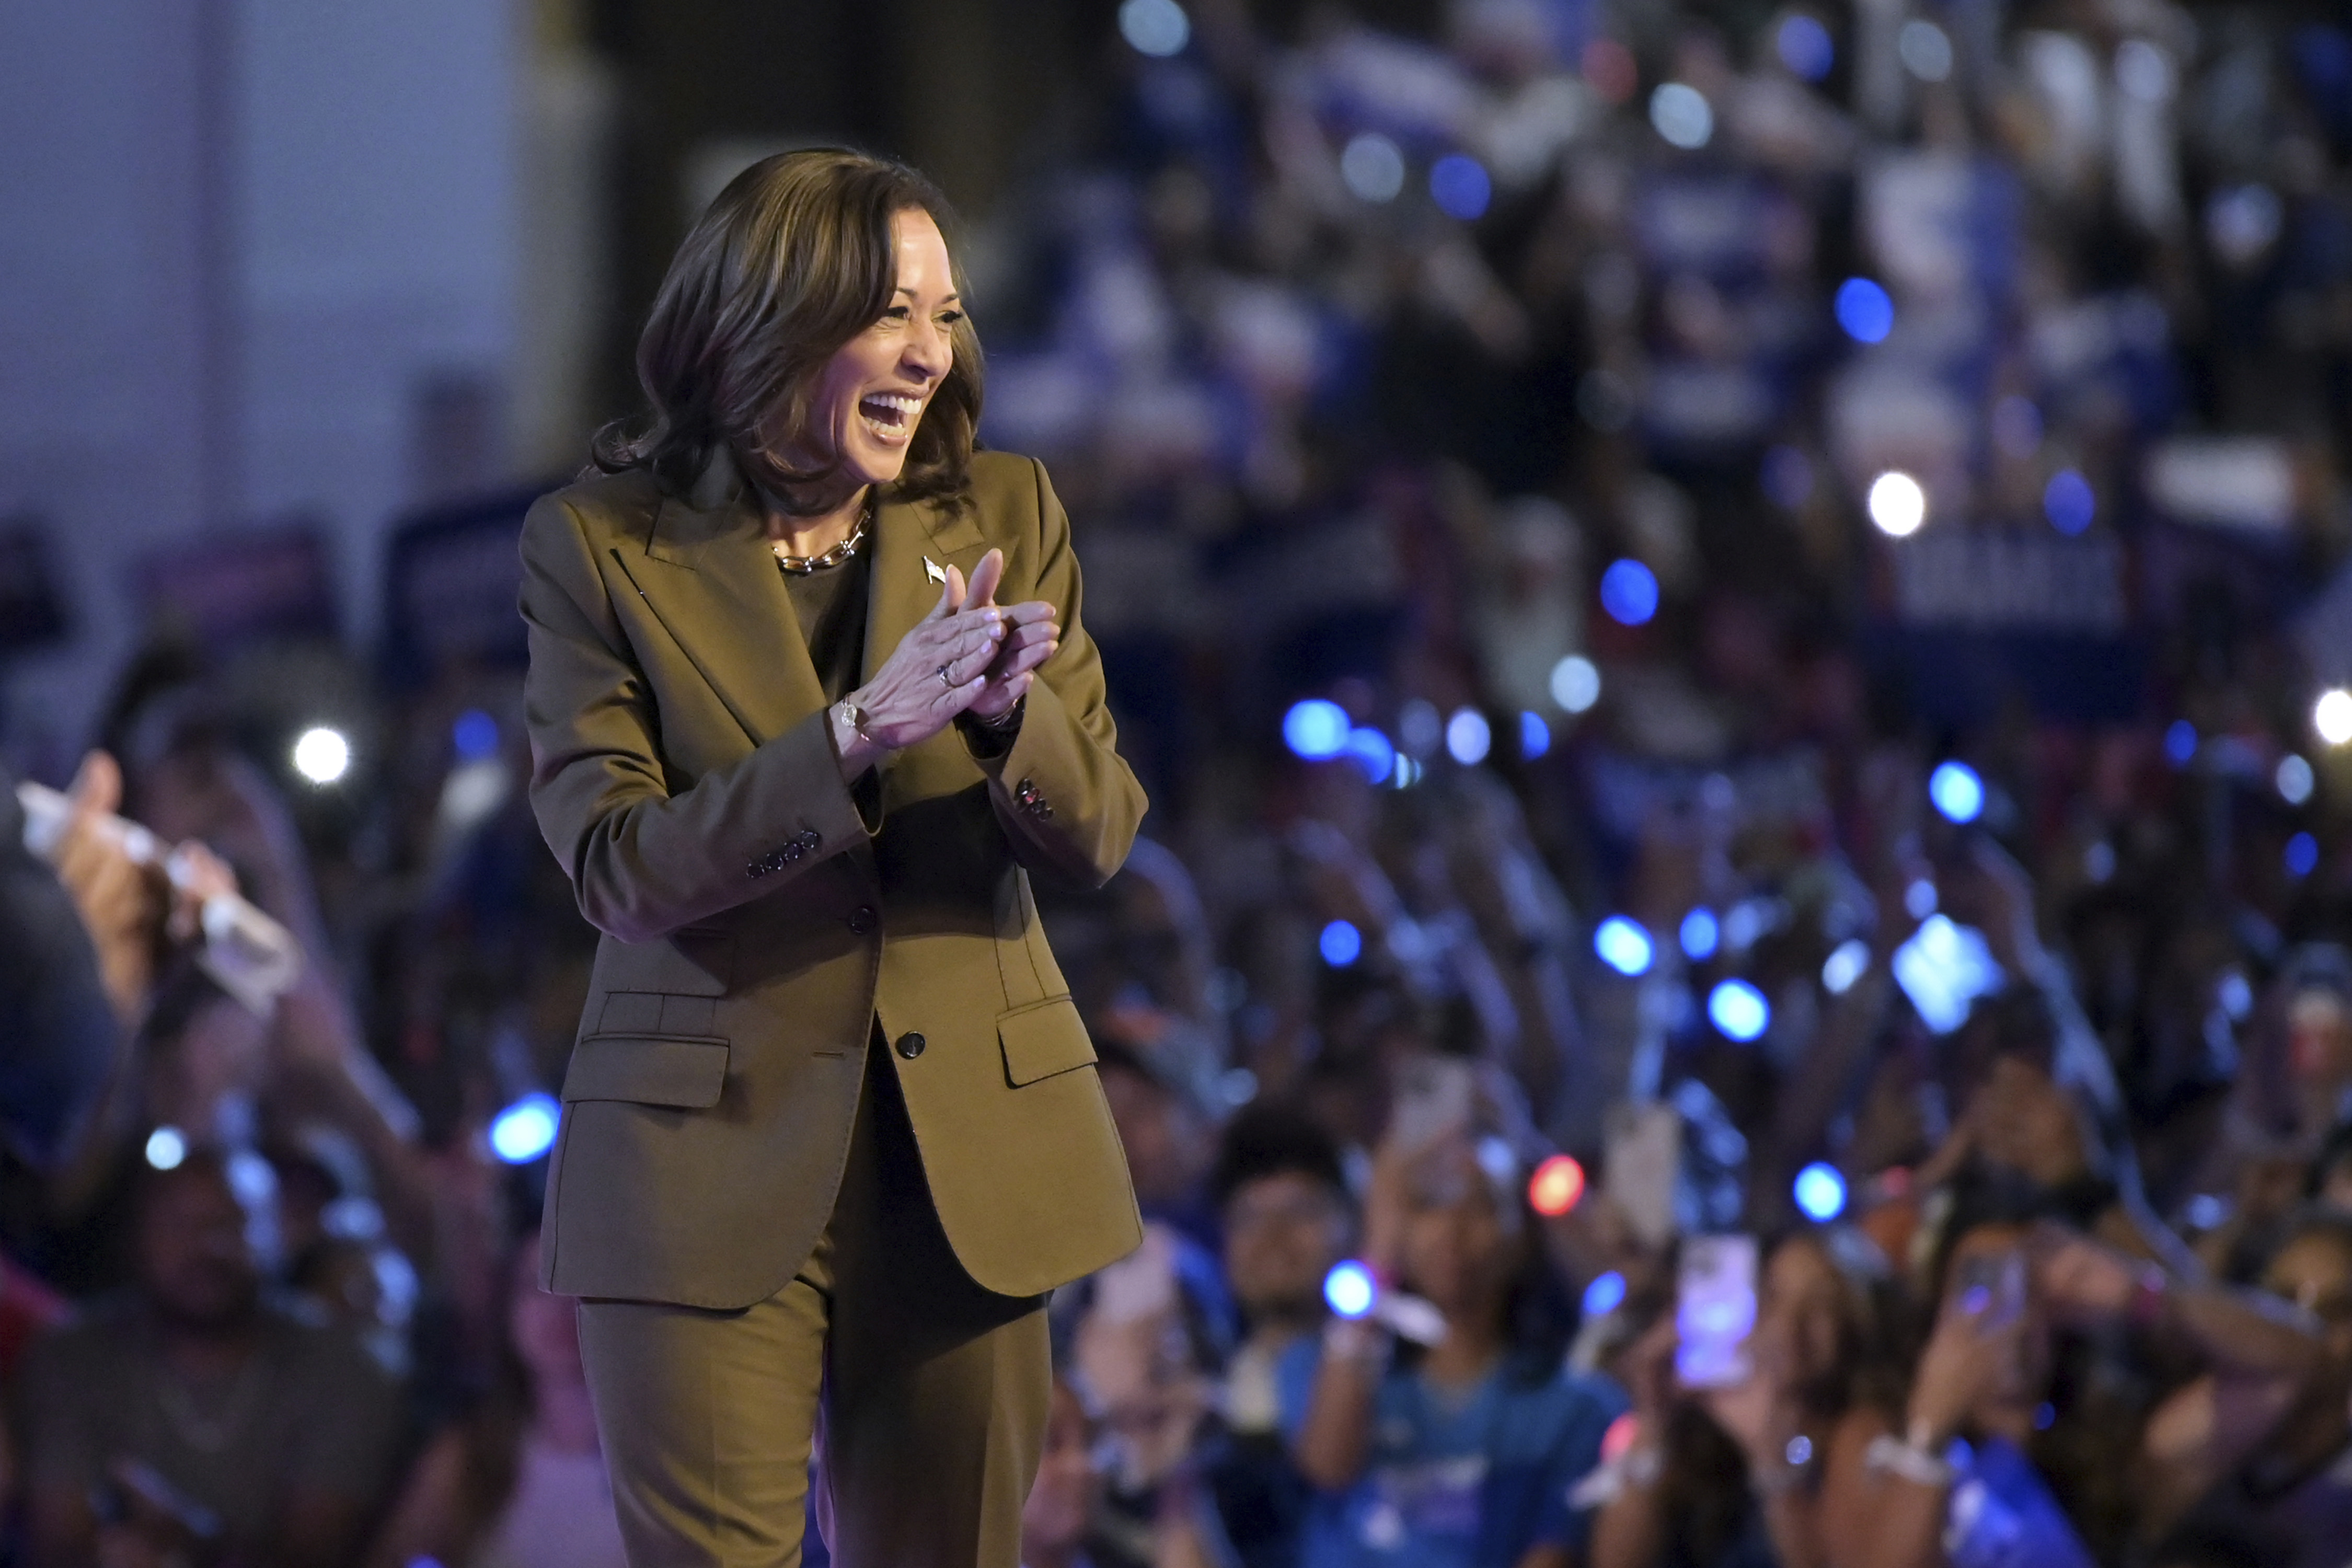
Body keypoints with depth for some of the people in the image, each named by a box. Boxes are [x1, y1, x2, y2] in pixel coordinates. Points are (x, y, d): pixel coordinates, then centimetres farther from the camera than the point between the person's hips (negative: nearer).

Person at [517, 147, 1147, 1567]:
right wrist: (861, 732, -23)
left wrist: (1006, 713, -20)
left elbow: (1098, 837, 2)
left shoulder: (1004, 516, 6)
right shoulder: (601, 547, -3)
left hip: (972, 1152, 3)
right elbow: (618, 870, -11)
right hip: (714, 1160, -3)